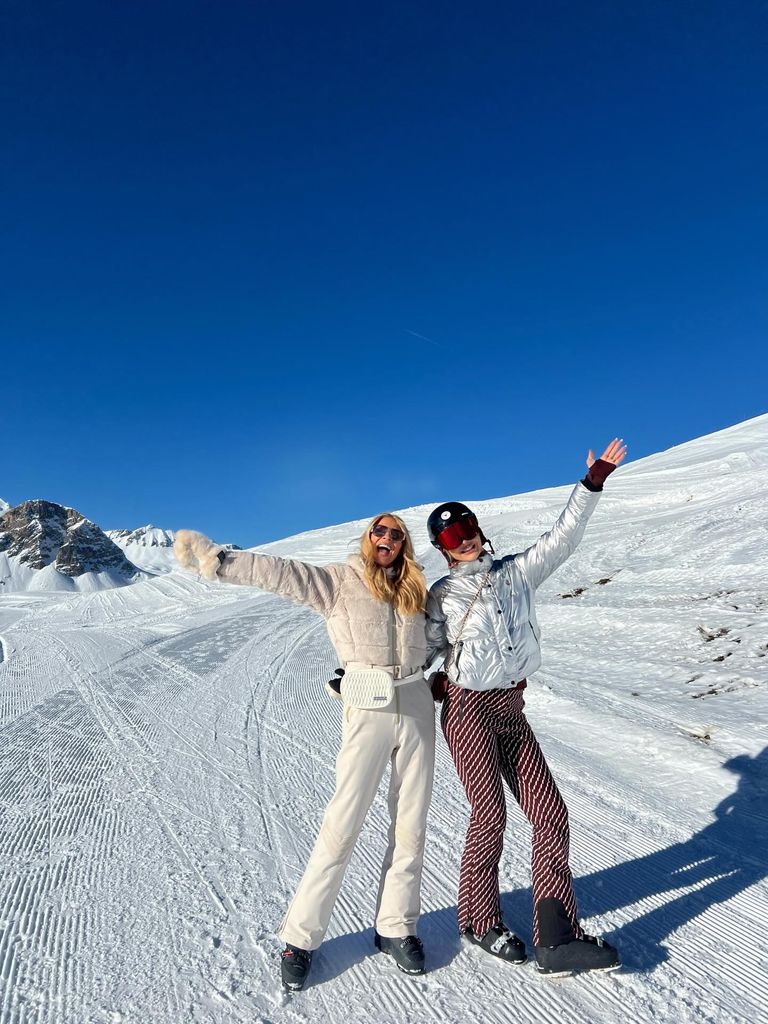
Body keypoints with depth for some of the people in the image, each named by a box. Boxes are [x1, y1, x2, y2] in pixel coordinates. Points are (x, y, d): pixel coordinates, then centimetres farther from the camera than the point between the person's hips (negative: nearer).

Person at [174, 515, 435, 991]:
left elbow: (437, 638, 24)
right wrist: (215, 558, -17)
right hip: (368, 714, -4)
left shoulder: (415, 591, 11)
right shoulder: (338, 581, -2)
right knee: (343, 825, 0)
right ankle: (301, 935, 18)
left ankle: (396, 927, 28)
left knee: (411, 825, 10)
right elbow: (278, 571, -11)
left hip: (418, 709, 5)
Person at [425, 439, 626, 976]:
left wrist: (592, 483, 1)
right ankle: (480, 920, 21)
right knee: (490, 813, -3)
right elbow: (421, 651, 1)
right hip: (468, 707, -4)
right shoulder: (442, 596, -1)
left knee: (550, 812, 0)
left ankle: (558, 937, 11)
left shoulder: (517, 572, 8)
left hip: (511, 709, 4)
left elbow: (563, 538, 6)